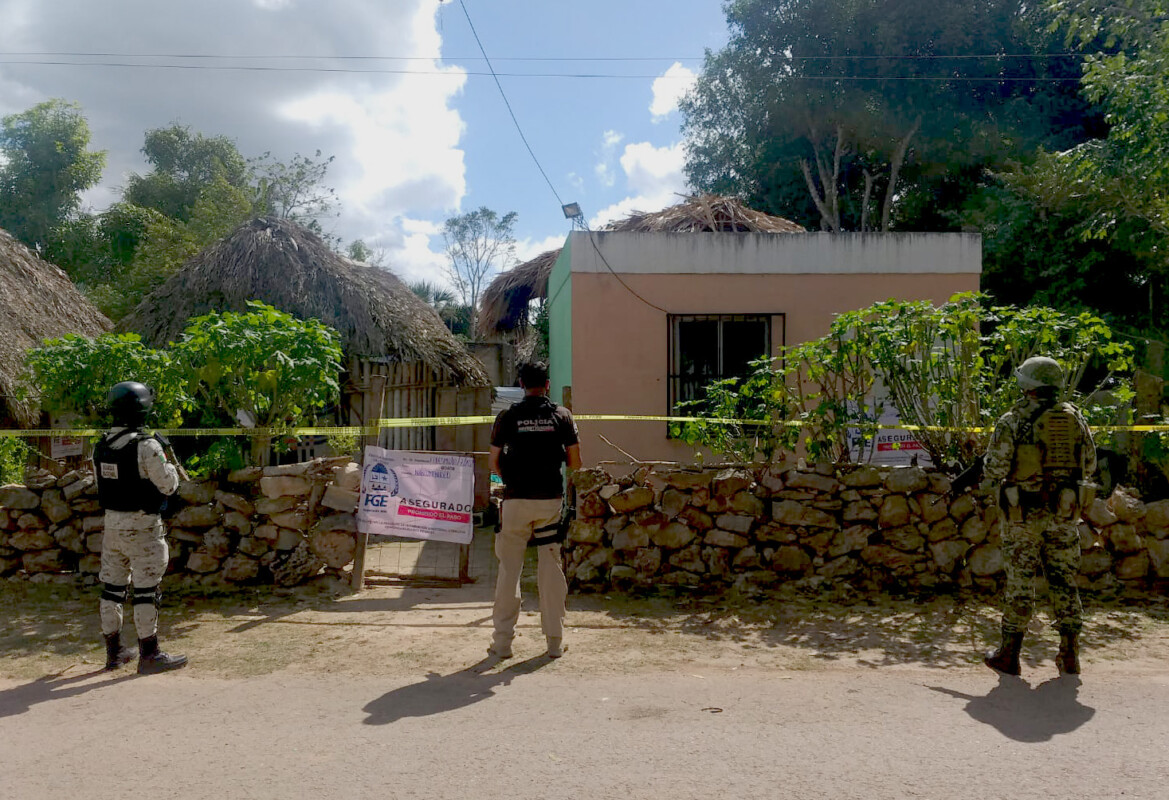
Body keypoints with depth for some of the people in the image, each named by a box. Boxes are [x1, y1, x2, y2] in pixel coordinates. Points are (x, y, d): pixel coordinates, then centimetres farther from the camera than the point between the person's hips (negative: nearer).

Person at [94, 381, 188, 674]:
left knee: (112, 587, 14)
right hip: (141, 527, -7)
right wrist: (170, 466, 5)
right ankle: (149, 654, 6)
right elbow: (168, 485, -13)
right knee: (146, 590, 0)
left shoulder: (101, 446, 4)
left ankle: (114, 651, 25)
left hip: (112, 522, 7)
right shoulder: (146, 446, -18)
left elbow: (103, 484, 13)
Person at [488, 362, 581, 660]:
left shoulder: (508, 416, 0)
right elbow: (575, 462, 3)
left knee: (509, 569, 7)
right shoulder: (561, 415, 2)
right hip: (551, 499, 1)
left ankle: (503, 641, 11)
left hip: (516, 499, -1)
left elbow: (494, 463, 2)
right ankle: (555, 641, 14)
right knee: (551, 568, 8)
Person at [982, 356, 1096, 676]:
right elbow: (1089, 466, 10)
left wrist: (989, 470, 11)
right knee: (1064, 579, 11)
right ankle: (1069, 655, 14)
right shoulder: (1075, 417, 5)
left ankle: (1009, 654, 12)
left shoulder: (1013, 420, -9)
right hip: (1064, 512, 4)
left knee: (1020, 580, 3)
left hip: (1023, 513, -4)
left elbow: (994, 469, -12)